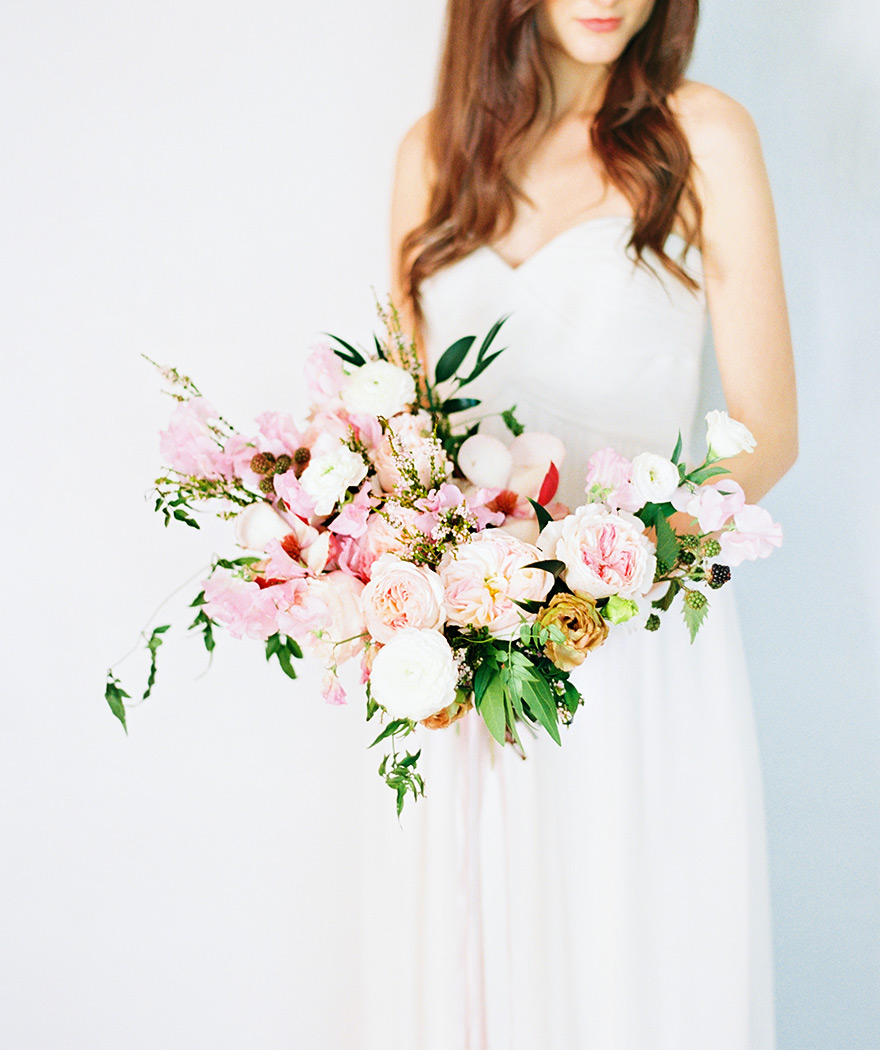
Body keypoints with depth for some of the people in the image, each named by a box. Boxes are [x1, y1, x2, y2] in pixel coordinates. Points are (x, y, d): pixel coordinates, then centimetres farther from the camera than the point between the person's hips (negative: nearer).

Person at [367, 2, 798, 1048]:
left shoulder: (700, 137, -3)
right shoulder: (436, 148, 8)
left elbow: (764, 432, -4)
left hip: (641, 627, -3)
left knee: (633, 965, 5)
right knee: (482, 953, 12)